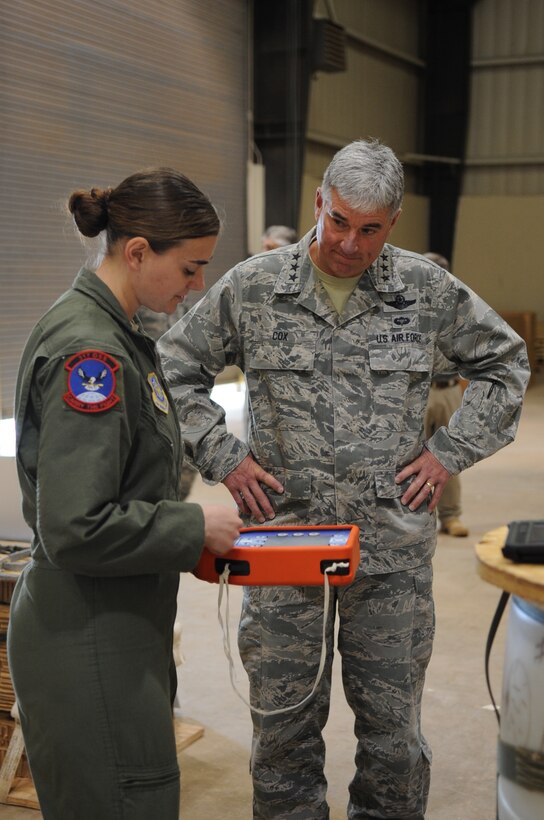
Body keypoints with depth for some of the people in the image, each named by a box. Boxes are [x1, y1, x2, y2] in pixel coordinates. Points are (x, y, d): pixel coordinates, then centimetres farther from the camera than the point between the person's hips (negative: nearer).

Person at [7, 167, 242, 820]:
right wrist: (195, 527, -14)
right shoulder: (88, 352, -21)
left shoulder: (112, 335, 10)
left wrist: (191, 529, 8)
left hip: (124, 627, 10)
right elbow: (78, 531, -26)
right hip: (89, 643, -10)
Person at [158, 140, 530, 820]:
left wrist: (450, 451, 4)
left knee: (392, 729, 10)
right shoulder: (252, 287, 0)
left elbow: (504, 361, 14)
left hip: (393, 550, 1)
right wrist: (222, 458, -1)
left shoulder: (429, 291, 2)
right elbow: (175, 369, 8)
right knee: (285, 727, 10)